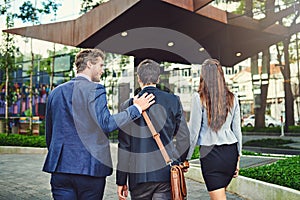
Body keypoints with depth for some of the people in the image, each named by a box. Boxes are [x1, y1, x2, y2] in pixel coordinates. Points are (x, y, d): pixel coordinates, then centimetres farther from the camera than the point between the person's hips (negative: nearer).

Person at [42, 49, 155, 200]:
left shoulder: (56, 92, 11)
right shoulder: (95, 90, -9)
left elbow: (49, 132, 16)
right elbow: (106, 123, -20)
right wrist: (136, 108, -13)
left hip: (60, 166, 5)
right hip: (90, 167, -5)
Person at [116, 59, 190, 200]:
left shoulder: (128, 105, -1)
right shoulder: (173, 101, 1)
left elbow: (124, 146, 0)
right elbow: (183, 137, 1)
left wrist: (121, 181, 6)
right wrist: (178, 162, 17)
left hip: (139, 175, 0)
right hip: (167, 172, 0)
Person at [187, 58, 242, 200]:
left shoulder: (199, 97, -8)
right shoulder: (232, 98, 6)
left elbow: (194, 131, -7)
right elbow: (237, 130, 9)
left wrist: (186, 158, 2)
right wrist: (238, 158, 18)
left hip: (210, 152, -5)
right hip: (231, 151, 5)